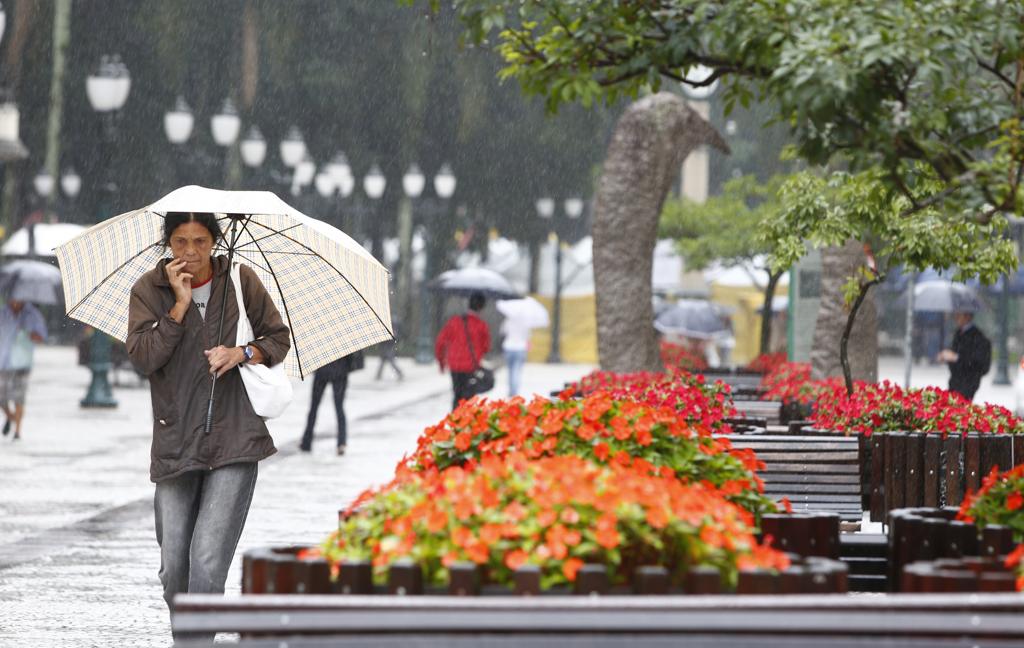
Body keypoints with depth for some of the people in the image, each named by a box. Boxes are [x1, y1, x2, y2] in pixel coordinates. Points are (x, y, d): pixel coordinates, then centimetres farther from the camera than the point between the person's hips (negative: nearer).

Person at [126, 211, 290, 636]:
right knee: (174, 568, 4)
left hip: (234, 440, -1)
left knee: (208, 563, -13)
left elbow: (279, 338, 12)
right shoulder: (149, 289, 2)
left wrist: (244, 353, -8)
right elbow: (142, 357, -10)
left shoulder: (241, 280, 4)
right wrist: (180, 304, -14)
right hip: (176, 441, 1)